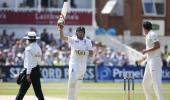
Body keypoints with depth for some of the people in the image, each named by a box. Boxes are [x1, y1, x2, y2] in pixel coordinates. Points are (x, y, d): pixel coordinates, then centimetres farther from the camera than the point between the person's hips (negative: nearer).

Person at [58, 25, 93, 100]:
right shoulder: (72, 39, 2)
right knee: (72, 82, -13)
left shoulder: (88, 41, 8)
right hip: (74, 62, -3)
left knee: (78, 83, 8)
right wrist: (61, 29, -30)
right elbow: (62, 37, -12)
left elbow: (91, 53, 1)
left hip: (83, 64, 3)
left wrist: (83, 52, -17)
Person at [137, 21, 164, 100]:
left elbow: (157, 46, -20)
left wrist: (146, 51, -12)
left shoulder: (152, 35, -7)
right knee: (145, 83, 13)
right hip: (150, 62, 10)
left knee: (156, 83, -19)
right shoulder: (148, 36, 21)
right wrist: (143, 59, 35)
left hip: (155, 61, -10)